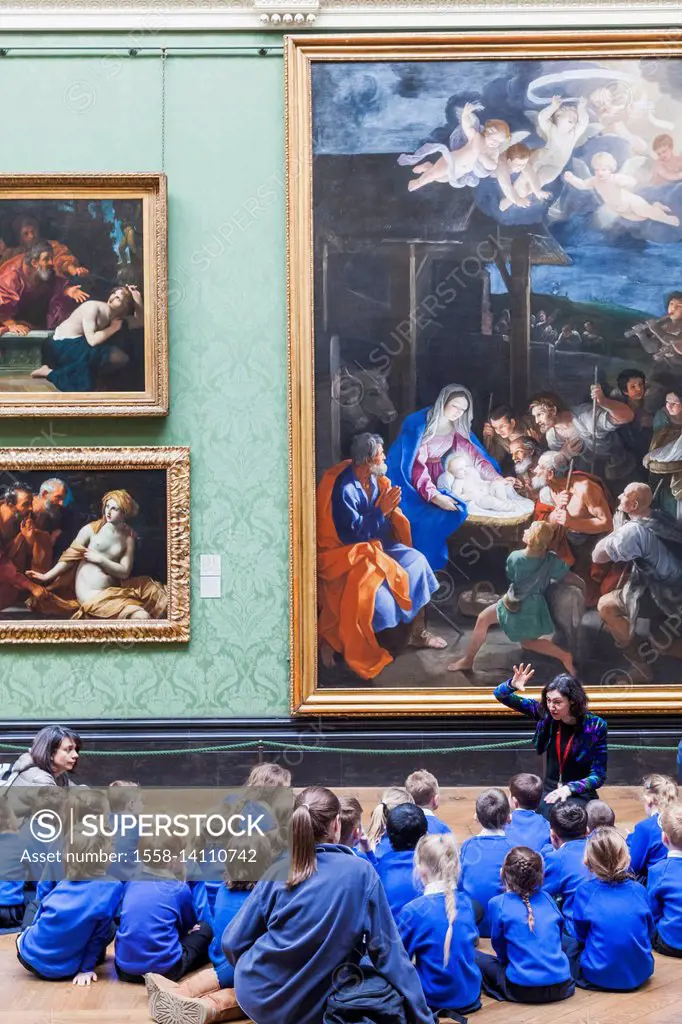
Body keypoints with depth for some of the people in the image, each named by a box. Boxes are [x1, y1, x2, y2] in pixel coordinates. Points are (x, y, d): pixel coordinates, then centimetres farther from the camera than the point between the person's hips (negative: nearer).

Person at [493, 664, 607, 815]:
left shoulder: (595, 726, -14)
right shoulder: (545, 714, -7)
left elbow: (598, 776, -10)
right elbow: (500, 695, -3)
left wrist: (569, 788, -27)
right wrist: (512, 685, -27)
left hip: (580, 794, -2)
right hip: (550, 791, 3)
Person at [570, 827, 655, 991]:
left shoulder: (585, 891, -11)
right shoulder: (639, 889, -5)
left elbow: (580, 936, 0)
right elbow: (649, 932, 8)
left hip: (599, 977, -3)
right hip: (640, 975, 4)